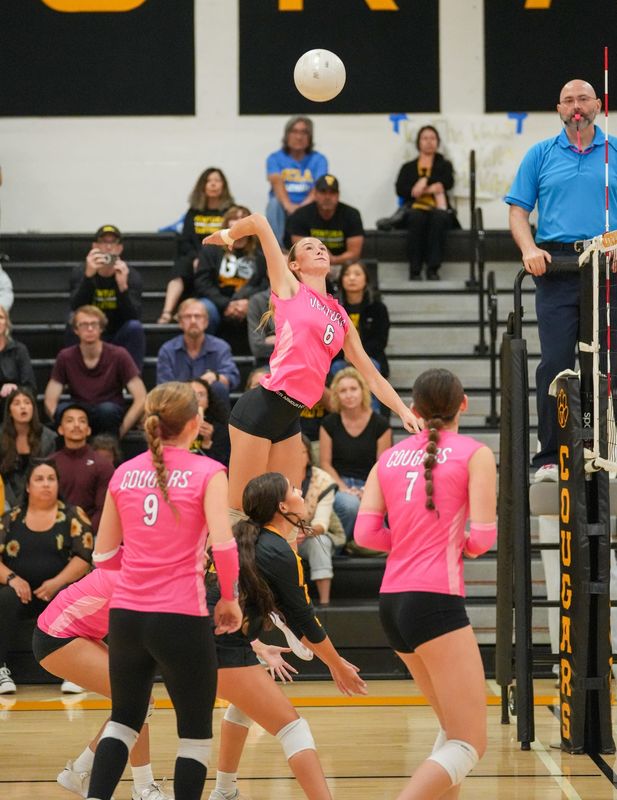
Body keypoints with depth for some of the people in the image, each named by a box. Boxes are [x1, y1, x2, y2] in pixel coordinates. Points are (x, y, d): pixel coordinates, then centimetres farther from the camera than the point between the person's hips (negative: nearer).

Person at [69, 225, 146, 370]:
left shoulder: (131, 275, -8)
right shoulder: (80, 273, -6)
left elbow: (133, 317, -22)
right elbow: (77, 309, -24)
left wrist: (123, 286, -39)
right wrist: (88, 276, -38)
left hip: (119, 339, 0)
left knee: (134, 327, -29)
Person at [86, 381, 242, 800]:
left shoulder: (124, 473, 7)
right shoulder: (208, 472, -6)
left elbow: (104, 554, 10)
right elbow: (223, 544, -17)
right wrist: (229, 597, -2)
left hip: (126, 615, 5)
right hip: (181, 617, -5)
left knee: (124, 718, 20)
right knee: (196, 731, 9)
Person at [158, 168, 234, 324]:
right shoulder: (194, 213, 20)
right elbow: (184, 242, 12)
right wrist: (196, 258, -10)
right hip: (194, 257, 3)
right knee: (180, 268, -31)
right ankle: (167, 312, -47)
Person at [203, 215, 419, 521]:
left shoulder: (341, 317, 19)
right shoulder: (290, 289, 3)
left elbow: (372, 375, 22)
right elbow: (259, 222, -4)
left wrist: (404, 411, 12)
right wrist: (228, 235, 14)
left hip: (290, 418, 7)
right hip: (262, 406, -7)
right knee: (238, 510, -6)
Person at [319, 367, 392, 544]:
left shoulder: (380, 425, 2)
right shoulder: (330, 423, 5)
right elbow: (325, 463, 4)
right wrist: (344, 488, -12)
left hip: (369, 485, 0)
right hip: (338, 483, 0)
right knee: (350, 505, -36)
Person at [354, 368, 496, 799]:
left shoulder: (390, 457, 13)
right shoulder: (475, 453, 0)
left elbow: (366, 533, 3)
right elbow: (483, 537, -7)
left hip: (393, 601, 7)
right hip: (436, 599, -7)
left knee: (455, 728, 22)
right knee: (470, 745, -7)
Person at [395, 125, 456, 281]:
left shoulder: (444, 165, 24)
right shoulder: (408, 167, 24)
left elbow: (447, 183, 2)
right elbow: (400, 190, 6)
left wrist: (425, 181, -10)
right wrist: (432, 188, -7)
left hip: (438, 209, 0)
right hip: (415, 208, 0)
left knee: (439, 217, -38)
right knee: (416, 218, -38)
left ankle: (433, 269, -42)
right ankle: (415, 271, -40)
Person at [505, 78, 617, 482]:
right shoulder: (541, 154, 12)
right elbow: (519, 209, 9)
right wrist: (529, 249, -8)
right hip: (556, 266, -1)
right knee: (555, 362, -7)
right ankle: (549, 457, -3)